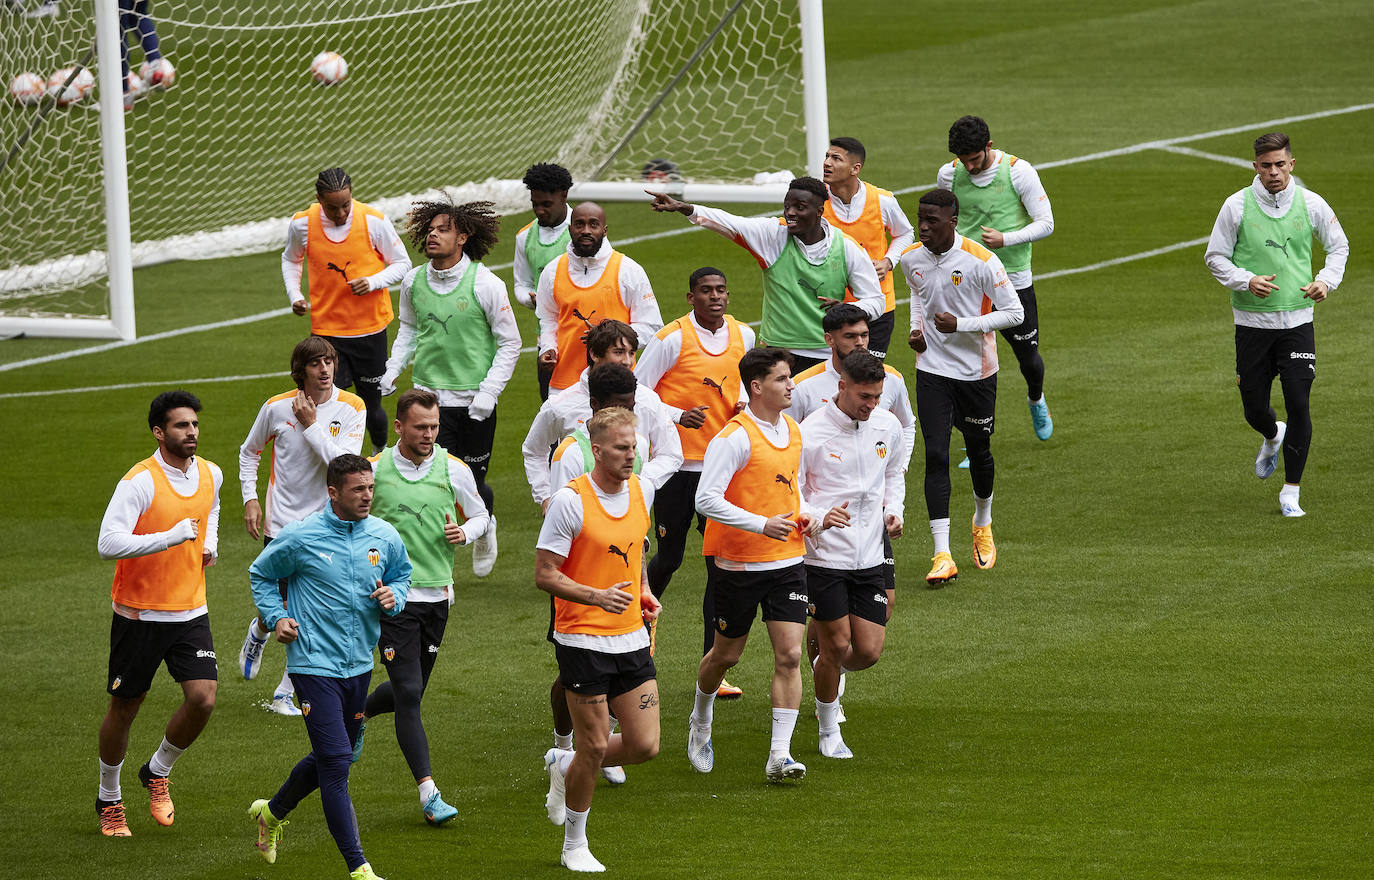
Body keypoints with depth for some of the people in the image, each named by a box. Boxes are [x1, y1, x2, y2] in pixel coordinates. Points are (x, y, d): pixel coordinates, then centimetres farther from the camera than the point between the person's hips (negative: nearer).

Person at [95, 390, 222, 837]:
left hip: (190, 611, 5)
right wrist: (170, 537, -31)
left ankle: (157, 773, 17)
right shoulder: (140, 481, -18)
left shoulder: (212, 474, 3)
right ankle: (109, 800, 28)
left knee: (203, 698, -11)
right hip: (139, 613, -5)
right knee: (124, 707, 7)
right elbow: (108, 544, -28)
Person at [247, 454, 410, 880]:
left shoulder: (385, 536, 0)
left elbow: (402, 575, 19)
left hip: (359, 664, 6)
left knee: (333, 756, 19)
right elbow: (261, 574, 7)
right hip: (315, 664, -6)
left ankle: (273, 812, 46)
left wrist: (393, 597, -4)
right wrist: (276, 617, -7)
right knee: (336, 760, -12)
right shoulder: (300, 537, -10)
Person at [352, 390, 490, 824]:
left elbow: (479, 515, 13)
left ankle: (356, 715, 47)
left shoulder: (455, 470, 1)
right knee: (408, 694, -11)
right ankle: (429, 794, -12)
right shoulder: (374, 469, -4)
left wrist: (464, 532, -7)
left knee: (411, 689, 13)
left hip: (437, 595, 3)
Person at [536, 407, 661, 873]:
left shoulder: (642, 491, 5)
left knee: (644, 744, 1)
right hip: (583, 639, -6)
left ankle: (564, 766, 29)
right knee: (595, 746, -2)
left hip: (632, 638, 6)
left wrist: (643, 592, 7)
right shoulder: (571, 501, -15)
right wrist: (597, 597, -27)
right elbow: (545, 574, -14)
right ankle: (575, 846, 18)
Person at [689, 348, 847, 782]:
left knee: (789, 656, -7)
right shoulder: (734, 437, -15)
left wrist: (813, 519, 4)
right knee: (726, 654, 11)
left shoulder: (793, 432, 9)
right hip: (737, 562, -5)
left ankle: (780, 756, -7)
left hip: (786, 559, 5)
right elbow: (706, 499, -21)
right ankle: (701, 722, 40)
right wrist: (762, 525, -28)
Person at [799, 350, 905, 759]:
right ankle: (829, 732, 20)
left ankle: (829, 668, 37)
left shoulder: (888, 426, 3)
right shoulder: (810, 433, -14)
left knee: (868, 651, 1)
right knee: (836, 645, -1)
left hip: (871, 555, 5)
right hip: (823, 555, -5)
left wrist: (893, 509, 6)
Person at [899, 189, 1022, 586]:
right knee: (935, 456, -10)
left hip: (977, 371, -2)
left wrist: (960, 324, -22)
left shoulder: (981, 262, -18)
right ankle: (942, 556, -14)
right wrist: (916, 328, 2)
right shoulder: (911, 260, -3)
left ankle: (983, 524, 44)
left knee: (978, 451, 14)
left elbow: (1014, 313, -13)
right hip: (932, 371, 2)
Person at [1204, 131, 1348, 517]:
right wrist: (1246, 281, -15)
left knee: (1298, 405, -9)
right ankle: (1273, 437, 44)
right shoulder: (1237, 206, -4)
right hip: (1252, 322, 0)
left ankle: (1291, 492, 2)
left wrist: (1326, 281, -4)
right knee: (1254, 409, 6)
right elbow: (1215, 256, 2)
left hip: (1297, 321, 0)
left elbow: (1339, 246, 14)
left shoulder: (1311, 204, 0)